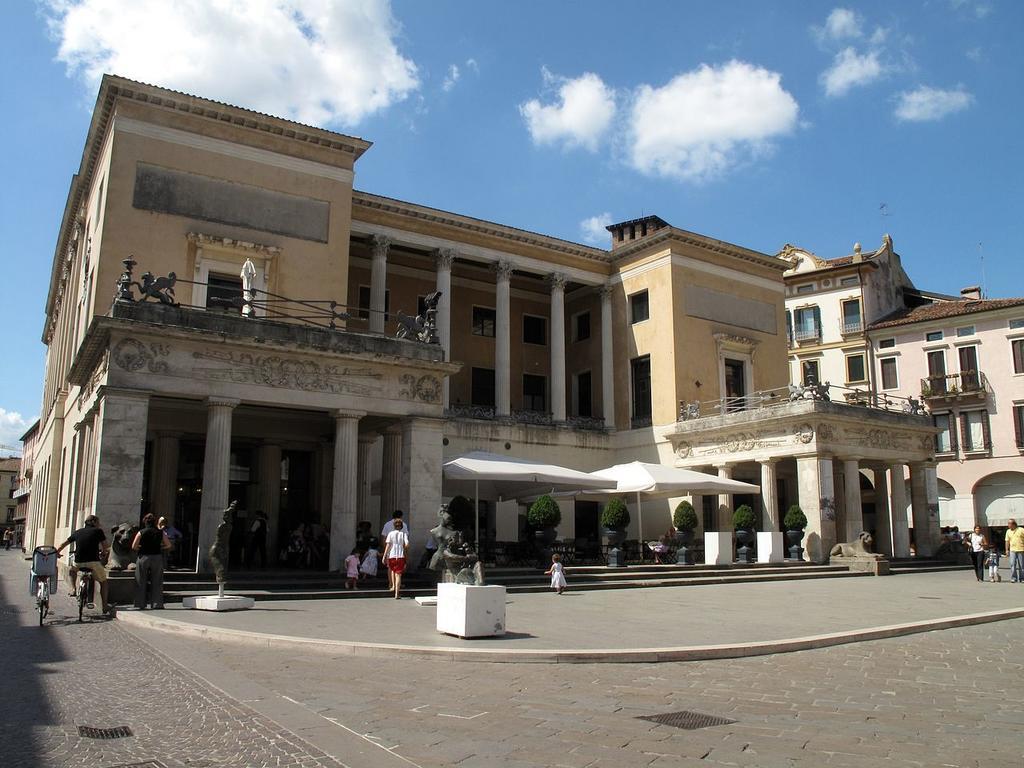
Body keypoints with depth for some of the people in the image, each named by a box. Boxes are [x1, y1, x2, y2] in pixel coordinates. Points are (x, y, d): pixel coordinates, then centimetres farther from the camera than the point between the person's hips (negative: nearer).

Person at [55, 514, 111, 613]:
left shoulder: (78, 532, 14)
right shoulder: (98, 531, 4)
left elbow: (64, 544, 21)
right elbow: (105, 547, 5)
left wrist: (56, 553, 38)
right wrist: (103, 553, 27)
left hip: (78, 563, 3)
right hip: (93, 562, -3)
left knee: (71, 569, 38)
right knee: (103, 582, 16)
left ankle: (73, 589, 20)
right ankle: (105, 606, 12)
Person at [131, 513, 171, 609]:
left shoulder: (141, 532, -5)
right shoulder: (160, 533, 2)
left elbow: (134, 546, -9)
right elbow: (168, 545, 1)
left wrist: (141, 549, 8)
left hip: (143, 558, -1)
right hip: (157, 558, 1)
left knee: (141, 582, 9)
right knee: (157, 582, 8)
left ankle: (141, 604, 9)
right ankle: (157, 604, 6)